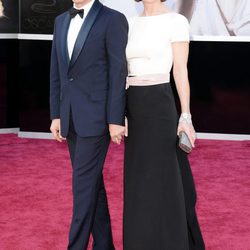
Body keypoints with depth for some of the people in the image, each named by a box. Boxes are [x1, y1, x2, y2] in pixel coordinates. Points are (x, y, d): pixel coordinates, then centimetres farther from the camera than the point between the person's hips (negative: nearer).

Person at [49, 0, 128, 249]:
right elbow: (56, 73, 14)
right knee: (91, 181, 12)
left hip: (96, 115, -7)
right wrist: (56, 115, 10)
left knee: (84, 182, -6)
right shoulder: (61, 21, 13)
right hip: (71, 116, 7)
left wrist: (116, 120, -14)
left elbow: (118, 73, -11)